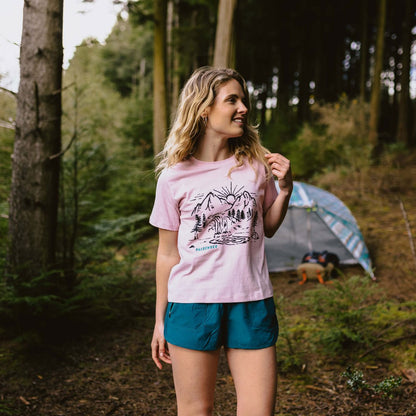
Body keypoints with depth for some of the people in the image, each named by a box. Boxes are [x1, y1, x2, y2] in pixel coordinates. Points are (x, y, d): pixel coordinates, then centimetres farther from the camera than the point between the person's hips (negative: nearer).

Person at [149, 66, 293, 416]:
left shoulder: (256, 165, 4)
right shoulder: (174, 177, -4)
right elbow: (168, 254, 3)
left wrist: (285, 189, -1)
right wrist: (161, 321, 7)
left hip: (253, 304, 2)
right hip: (193, 305, -2)